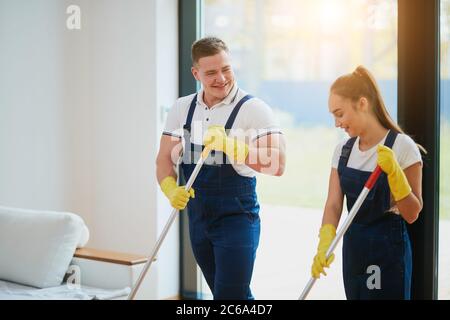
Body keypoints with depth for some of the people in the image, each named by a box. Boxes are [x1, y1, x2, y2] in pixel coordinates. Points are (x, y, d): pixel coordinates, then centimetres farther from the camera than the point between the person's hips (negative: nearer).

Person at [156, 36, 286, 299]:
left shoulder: (253, 109, -13)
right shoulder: (182, 108, 5)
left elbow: (277, 164, -23)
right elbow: (165, 158, 4)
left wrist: (230, 146, -35)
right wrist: (171, 189, -16)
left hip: (237, 216, -6)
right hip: (198, 217, 6)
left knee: (231, 295, -8)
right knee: (220, 291, 18)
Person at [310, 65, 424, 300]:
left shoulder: (401, 146, -12)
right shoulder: (343, 150, 5)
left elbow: (411, 214, -11)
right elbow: (333, 204, -2)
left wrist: (394, 172, -25)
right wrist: (325, 241, -19)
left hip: (388, 249, -5)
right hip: (353, 248, 5)